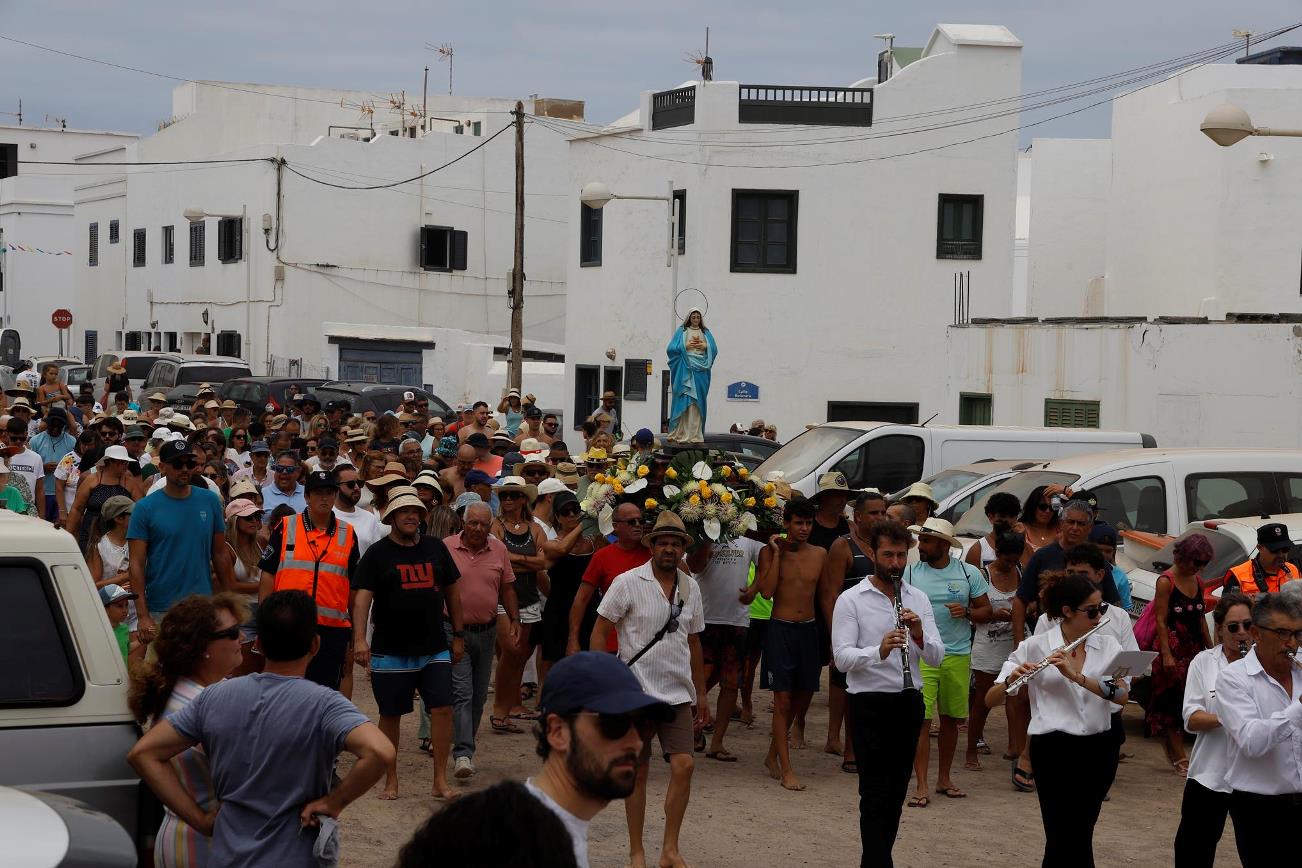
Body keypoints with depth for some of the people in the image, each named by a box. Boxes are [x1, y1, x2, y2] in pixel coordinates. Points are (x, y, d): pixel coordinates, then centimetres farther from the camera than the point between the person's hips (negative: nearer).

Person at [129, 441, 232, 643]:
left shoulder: (210, 501, 5)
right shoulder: (145, 508, -3)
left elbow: (221, 554, 11)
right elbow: (137, 564, -6)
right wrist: (142, 616, -12)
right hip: (160, 611, -2)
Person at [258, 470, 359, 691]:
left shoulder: (348, 534, 9)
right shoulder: (285, 528, 4)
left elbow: (353, 588, 13)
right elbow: (268, 577, 5)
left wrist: (355, 637, 11)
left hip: (332, 631, 1)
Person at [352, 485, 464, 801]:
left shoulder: (435, 548, 8)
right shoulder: (377, 554, -4)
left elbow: (452, 591, 15)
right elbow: (363, 597, -13)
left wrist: (458, 634, 14)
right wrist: (360, 639, -26)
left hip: (435, 649, 3)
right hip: (391, 652, -3)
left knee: (442, 708, -5)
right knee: (390, 715, 6)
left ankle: (440, 780, 2)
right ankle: (391, 780, 20)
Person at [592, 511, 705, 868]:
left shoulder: (690, 588, 9)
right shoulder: (628, 583, -6)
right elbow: (599, 632, -4)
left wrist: (701, 693, 19)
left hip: (678, 693, 4)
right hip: (637, 691, -4)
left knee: (683, 765, -6)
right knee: (638, 771, 2)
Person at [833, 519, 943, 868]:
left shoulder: (918, 599, 7)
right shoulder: (851, 600, -5)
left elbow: (936, 657, 1)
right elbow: (842, 657, -15)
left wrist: (919, 634, -19)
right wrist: (879, 650, -32)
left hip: (909, 703, 5)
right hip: (869, 705, -5)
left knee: (896, 791, 12)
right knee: (876, 794, -7)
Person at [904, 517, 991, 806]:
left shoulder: (968, 573, 3)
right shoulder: (910, 573, 1)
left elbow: (986, 610, 8)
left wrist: (967, 612, -11)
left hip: (958, 656, 2)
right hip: (921, 655, -2)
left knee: (951, 719, 12)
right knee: (921, 720, -9)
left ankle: (944, 778, 28)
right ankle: (922, 786, -7)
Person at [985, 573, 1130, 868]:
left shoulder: (1107, 645, 5)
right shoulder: (1034, 647, -5)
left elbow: (1121, 694, -11)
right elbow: (990, 699, -5)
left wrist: (1076, 676, -24)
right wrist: (1011, 680, -27)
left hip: (1099, 749, 4)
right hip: (1054, 750, -3)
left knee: (1078, 836, 11)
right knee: (1067, 837, -7)